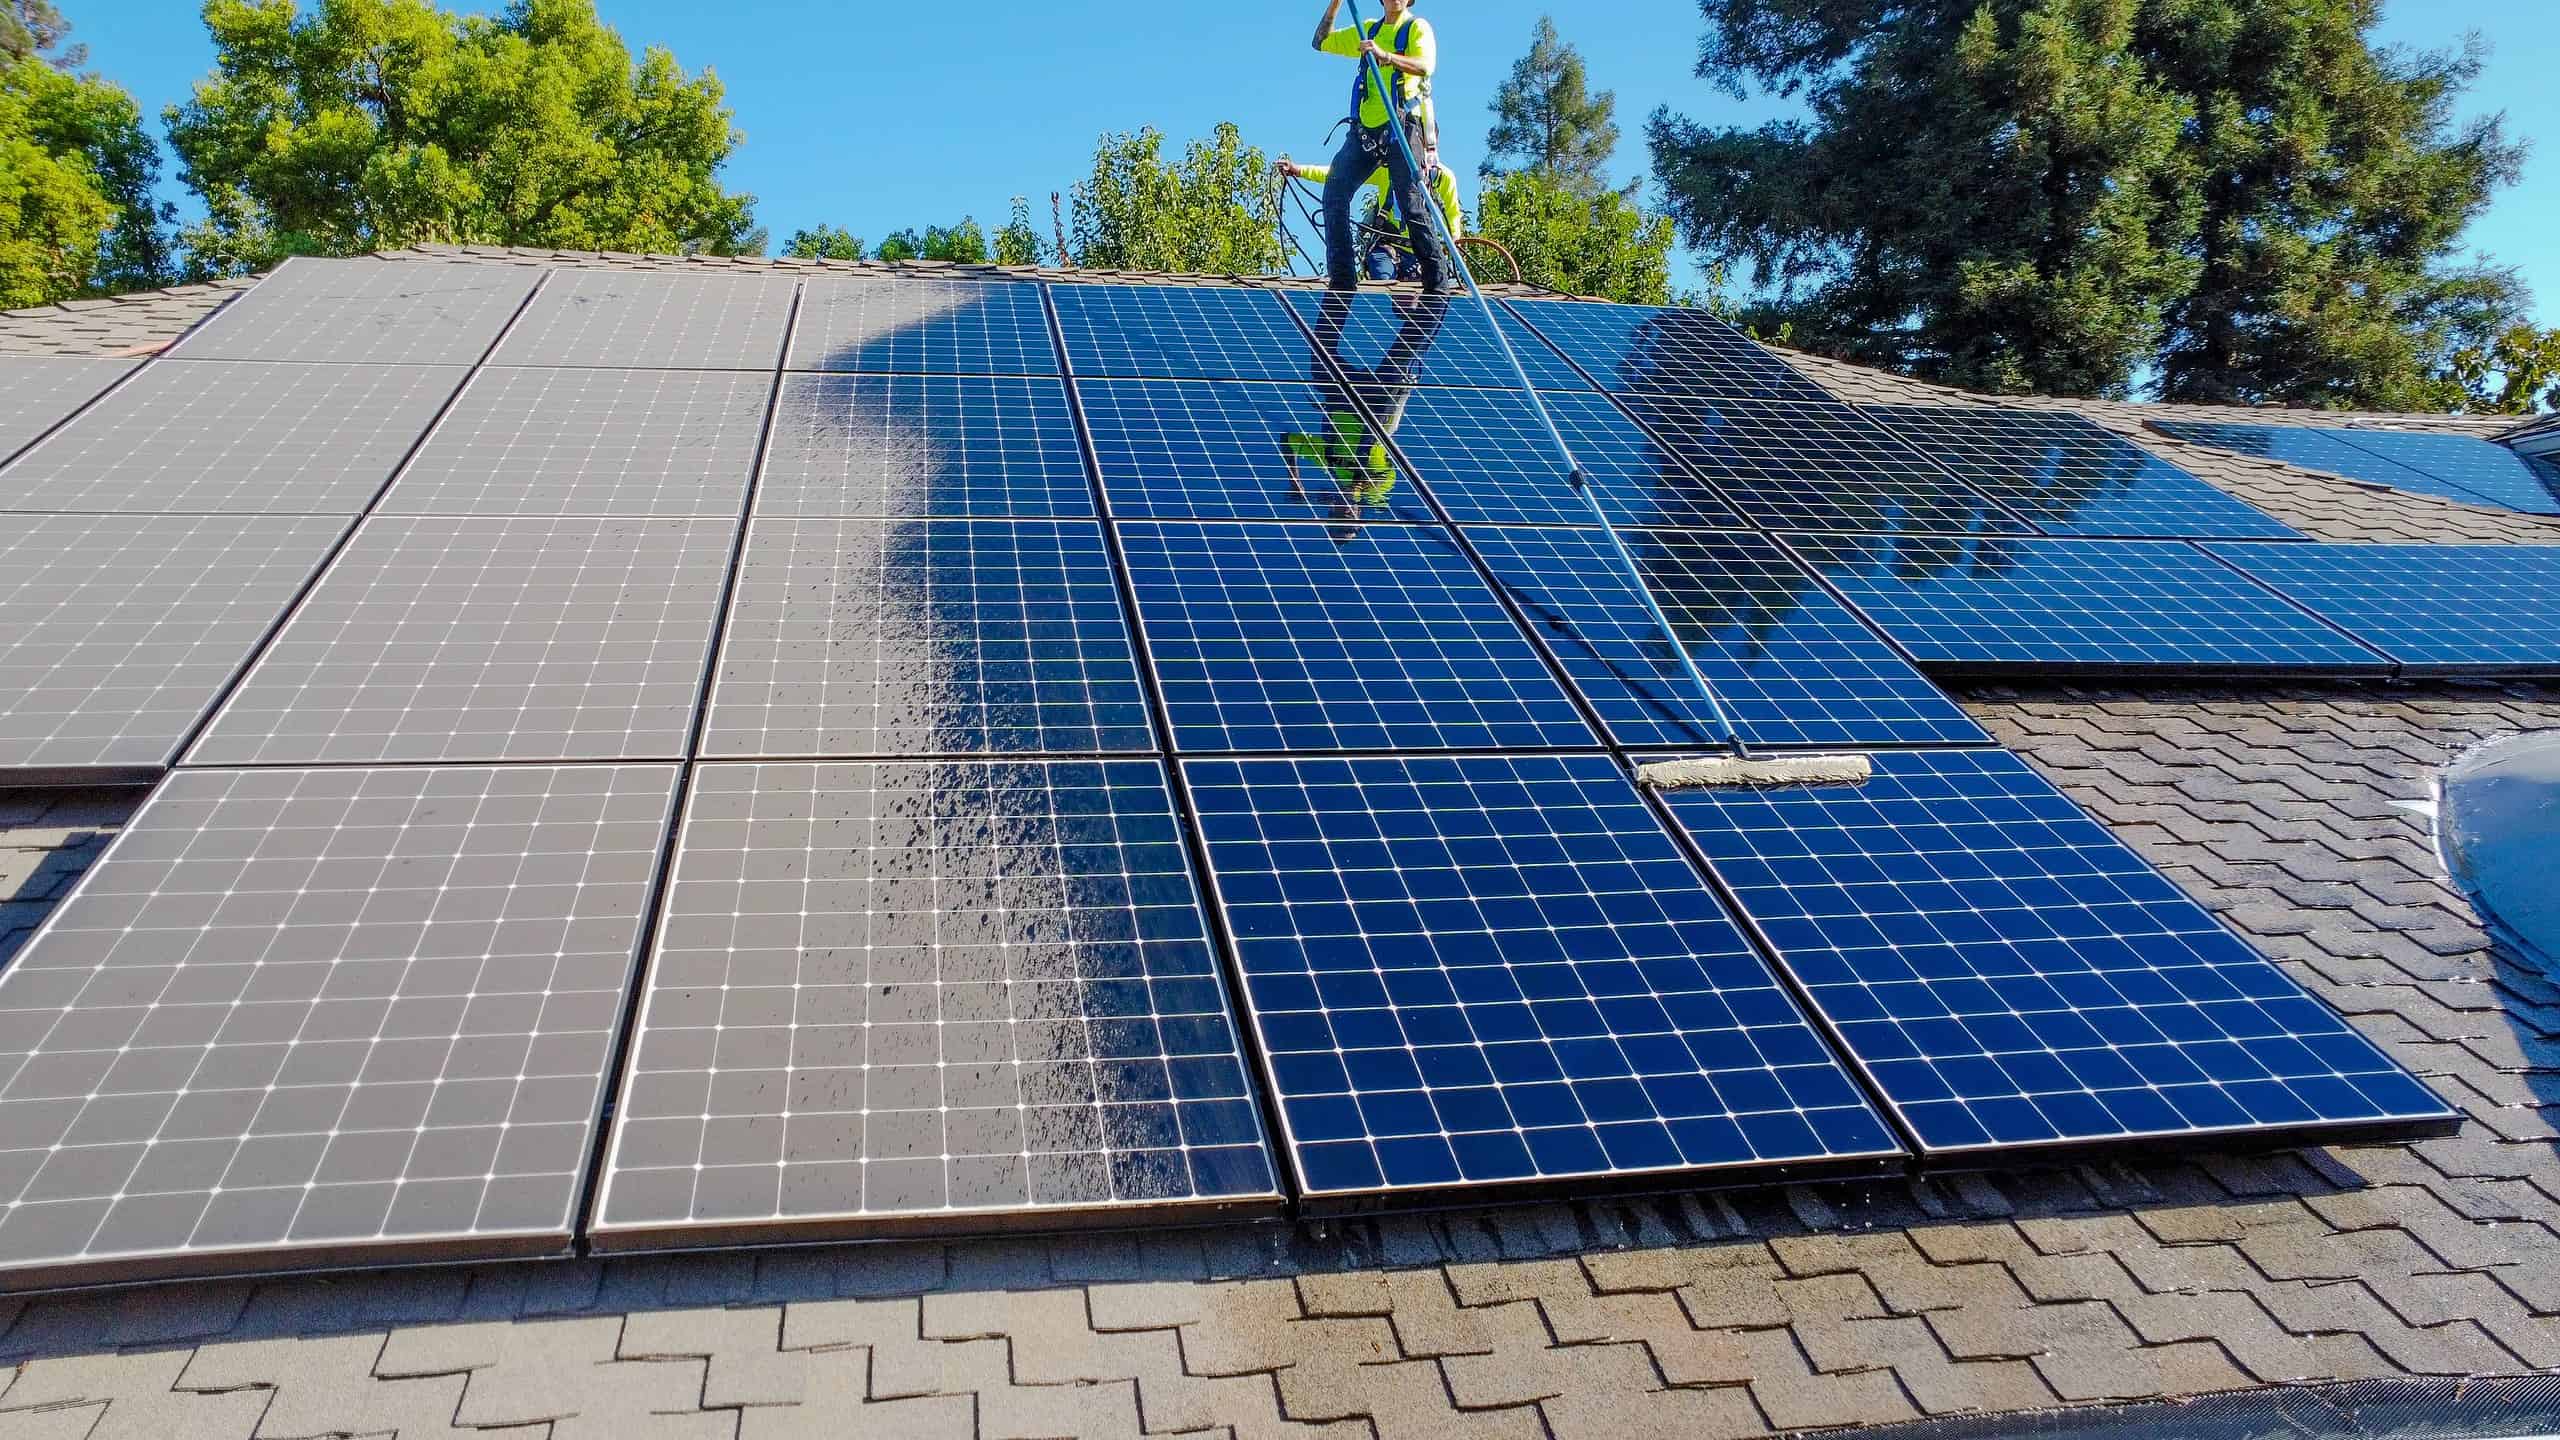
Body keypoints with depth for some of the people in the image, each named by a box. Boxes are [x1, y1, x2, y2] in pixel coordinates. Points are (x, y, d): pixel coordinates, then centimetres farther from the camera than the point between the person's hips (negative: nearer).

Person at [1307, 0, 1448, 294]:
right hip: (1364, 129, 5)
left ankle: (1437, 282, -7)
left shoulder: (1418, 27, 6)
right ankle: (1342, 277, -7)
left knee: (1412, 204, -11)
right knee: (1334, 192, -9)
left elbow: (1425, 65, -14)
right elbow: (1321, 42, 26)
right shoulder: (1367, 30, 24)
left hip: (1401, 126, -5)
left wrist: (1384, 55, -26)